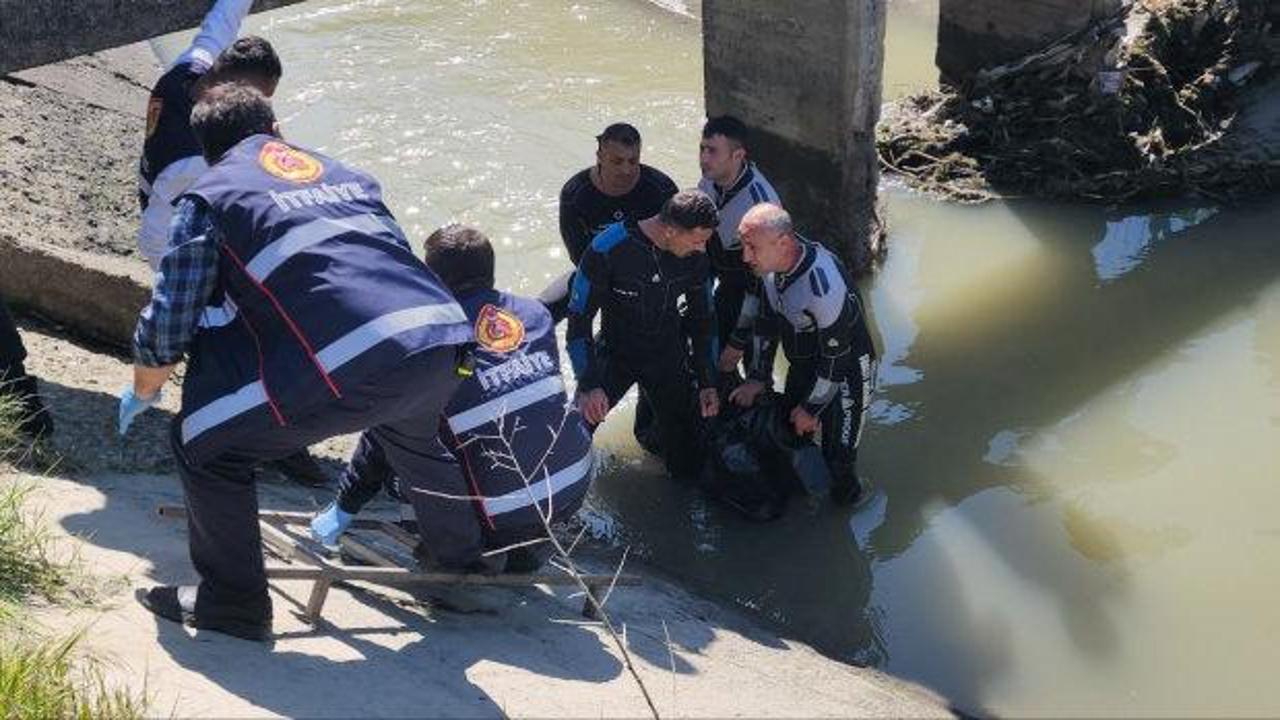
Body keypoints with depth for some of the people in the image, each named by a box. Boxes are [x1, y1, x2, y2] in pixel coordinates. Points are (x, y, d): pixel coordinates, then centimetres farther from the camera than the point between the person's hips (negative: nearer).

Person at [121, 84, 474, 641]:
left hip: (352, 370, -6)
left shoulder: (208, 198, 12)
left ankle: (231, 603, 22)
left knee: (203, 441, 15)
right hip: (442, 339, 6)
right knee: (407, 435, 38)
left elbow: (165, 331, 10)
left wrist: (142, 393, 33)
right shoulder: (346, 176, 28)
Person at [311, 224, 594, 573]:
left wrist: (344, 507, 12)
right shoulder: (535, 313, 4)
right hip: (576, 488, 5)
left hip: (506, 512, -5)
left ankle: (464, 553, 13)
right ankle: (529, 544, 29)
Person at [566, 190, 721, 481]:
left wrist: (708, 382, 3)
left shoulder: (696, 255, -14)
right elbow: (579, 319, -17)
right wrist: (588, 385, -23)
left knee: (687, 467, 3)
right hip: (615, 355, -2)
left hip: (669, 358, 2)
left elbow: (703, 318, 2)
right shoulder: (607, 249, -26)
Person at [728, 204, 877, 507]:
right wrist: (758, 377, 1)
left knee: (838, 456, -2)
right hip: (803, 365, 7)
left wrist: (812, 408, -16)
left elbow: (836, 358, -27)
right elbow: (766, 322, 2)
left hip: (846, 371, -7)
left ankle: (844, 500, 26)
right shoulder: (771, 262, -14)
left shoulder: (824, 285, -39)